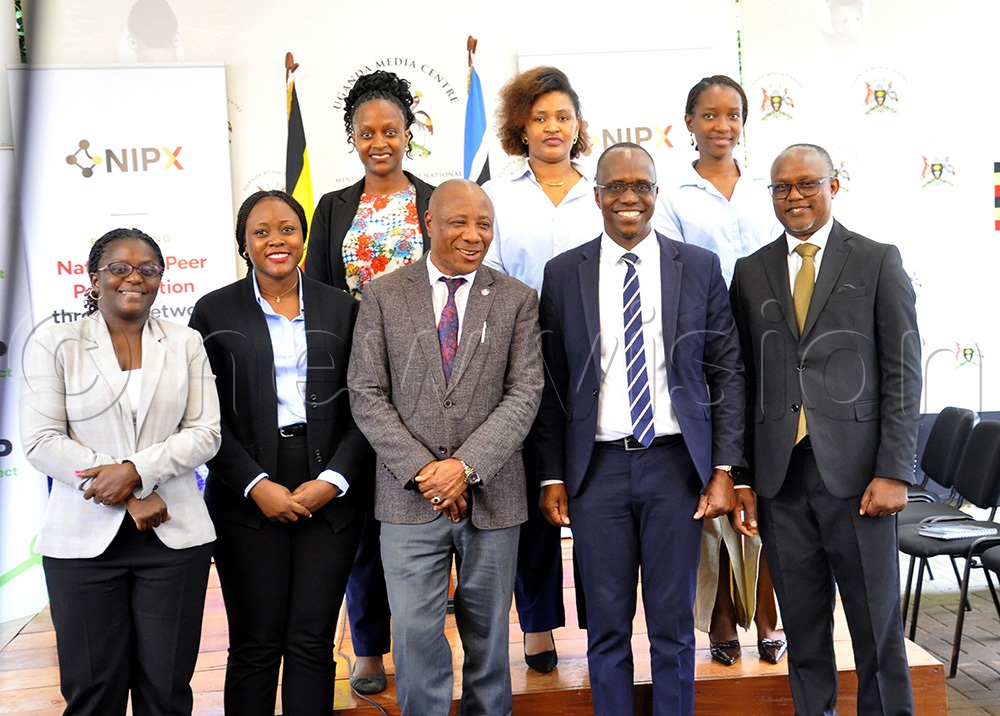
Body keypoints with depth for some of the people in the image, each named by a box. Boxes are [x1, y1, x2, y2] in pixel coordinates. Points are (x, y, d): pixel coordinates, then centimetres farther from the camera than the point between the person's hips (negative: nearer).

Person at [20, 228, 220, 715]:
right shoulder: (53, 342, 4)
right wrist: (128, 497, -10)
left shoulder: (186, 343, 9)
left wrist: (136, 470, -14)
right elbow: (40, 442, -4)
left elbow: (205, 432, 2)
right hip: (84, 539, -1)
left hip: (174, 536, 1)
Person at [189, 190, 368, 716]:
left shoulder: (340, 309, 9)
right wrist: (257, 485, -10)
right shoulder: (215, 312, 4)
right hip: (247, 497, -1)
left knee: (313, 643, 3)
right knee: (255, 644, 3)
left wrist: (333, 480, -8)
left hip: (329, 494, 1)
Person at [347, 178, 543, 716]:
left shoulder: (517, 299, 4)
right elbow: (366, 394, -2)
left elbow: (524, 395, -3)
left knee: (488, 637, 12)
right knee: (416, 640, 1)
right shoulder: (383, 295, 3)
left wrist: (465, 465, -14)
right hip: (409, 496, 0)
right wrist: (422, 470, -11)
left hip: (491, 496, 1)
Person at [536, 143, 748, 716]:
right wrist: (553, 476, 1)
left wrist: (725, 469, -3)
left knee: (674, 625, 9)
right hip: (598, 466, 0)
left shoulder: (700, 267, 3)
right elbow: (553, 383, 5)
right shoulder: (564, 273, 4)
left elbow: (727, 372, 4)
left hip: (676, 461, 0)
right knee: (607, 627, 8)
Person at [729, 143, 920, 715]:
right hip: (780, 475, 3)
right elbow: (745, 376, 10)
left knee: (877, 621, 6)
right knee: (803, 624, 10)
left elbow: (902, 373, -1)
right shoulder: (752, 272, 12)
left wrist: (894, 472, -9)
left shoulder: (879, 262, 3)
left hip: (854, 470, -2)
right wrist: (740, 472, 4)